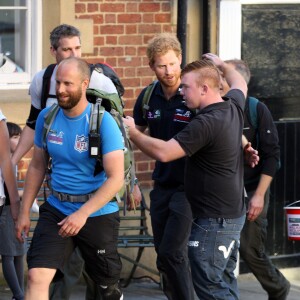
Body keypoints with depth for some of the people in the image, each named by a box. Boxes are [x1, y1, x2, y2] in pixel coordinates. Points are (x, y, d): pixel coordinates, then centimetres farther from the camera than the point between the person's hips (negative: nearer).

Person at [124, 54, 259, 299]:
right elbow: (239, 83, 30)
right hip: (233, 212, 10)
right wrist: (221, 65, 47)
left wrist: (133, 132, -11)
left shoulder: (206, 123, -23)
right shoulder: (233, 107, 5)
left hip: (214, 219, -10)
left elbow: (163, 152, -25)